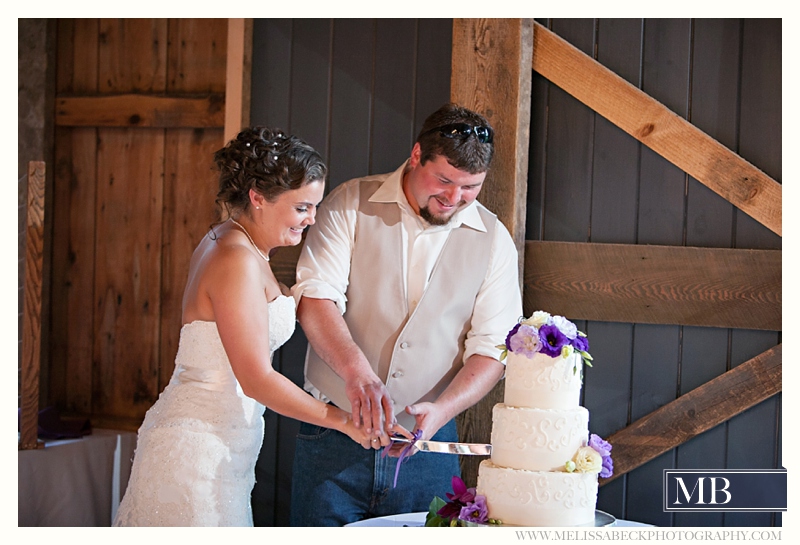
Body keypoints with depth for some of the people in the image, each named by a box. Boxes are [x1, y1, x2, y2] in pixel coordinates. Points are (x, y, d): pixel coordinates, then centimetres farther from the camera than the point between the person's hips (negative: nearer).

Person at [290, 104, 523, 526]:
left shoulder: (493, 240, 2)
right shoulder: (351, 205, -2)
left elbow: (491, 349, 0)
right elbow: (314, 299, -13)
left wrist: (441, 410, -18)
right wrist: (357, 371, -30)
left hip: (428, 443, 1)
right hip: (335, 430, -1)